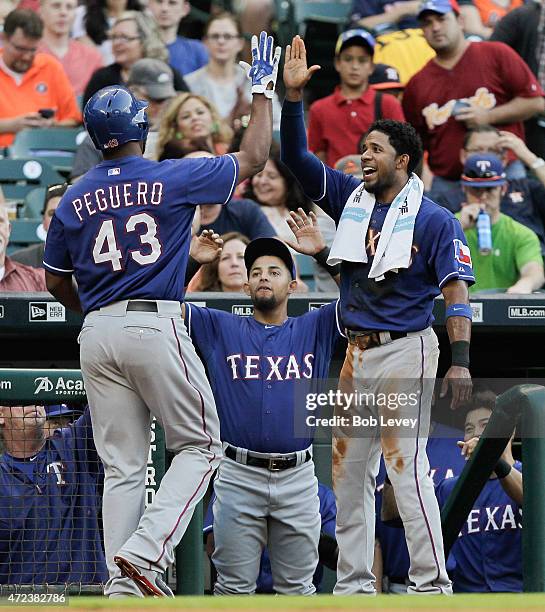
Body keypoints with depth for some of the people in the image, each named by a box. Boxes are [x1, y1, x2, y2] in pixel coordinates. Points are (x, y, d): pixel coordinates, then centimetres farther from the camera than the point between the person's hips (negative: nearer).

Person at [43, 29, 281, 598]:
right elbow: (253, 156, 5)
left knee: (121, 466, 8)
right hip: (155, 326, -5)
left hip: (98, 335, 5)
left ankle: (121, 587, 2)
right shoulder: (173, 179, -4)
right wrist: (262, 89, 17)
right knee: (200, 447, 6)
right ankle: (144, 551, -13)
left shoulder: (74, 199, 8)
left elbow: (56, 281, 16)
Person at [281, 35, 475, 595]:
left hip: (405, 351, -7)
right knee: (348, 469, 8)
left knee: (406, 464, -13)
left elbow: (455, 291, -8)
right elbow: (296, 156, 9)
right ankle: (352, 584, 14)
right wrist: (293, 95, -4)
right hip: (356, 353, 7)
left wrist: (460, 360, -17)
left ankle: (431, 584, -11)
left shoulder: (433, 220, -4)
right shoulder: (350, 198, 11)